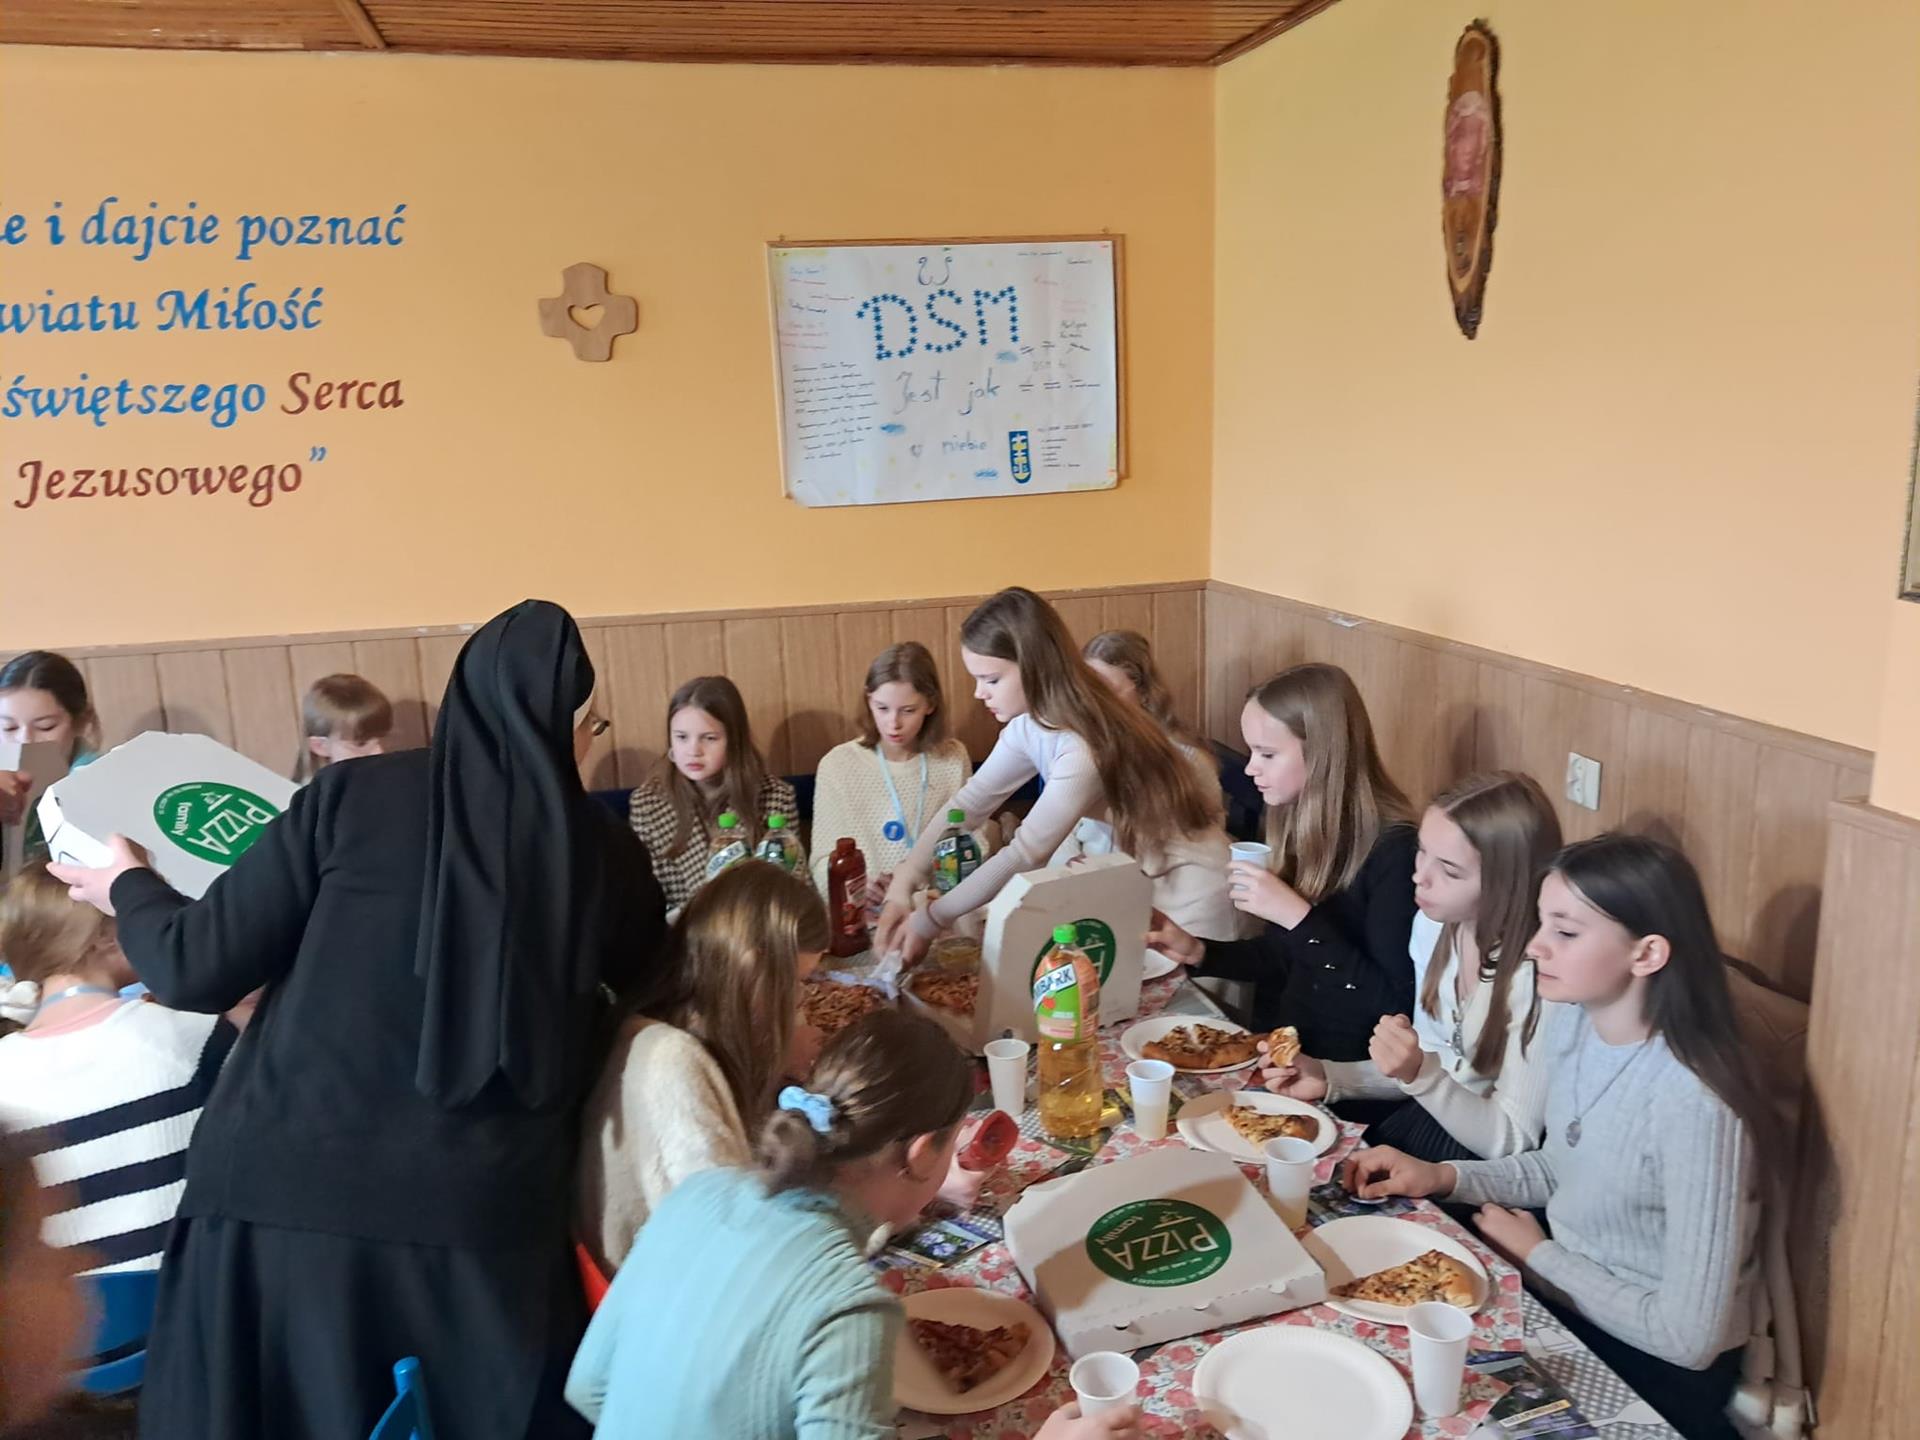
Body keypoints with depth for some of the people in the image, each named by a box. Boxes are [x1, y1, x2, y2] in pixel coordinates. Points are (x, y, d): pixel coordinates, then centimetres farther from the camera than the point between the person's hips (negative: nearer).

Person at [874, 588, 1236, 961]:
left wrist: (929, 921, -24)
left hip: (1183, 887, -8)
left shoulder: (1086, 749, -34)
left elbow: (1026, 854, -31)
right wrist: (903, 884, -17)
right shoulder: (1030, 725, -7)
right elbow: (970, 801, -6)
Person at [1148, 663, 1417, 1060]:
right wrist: (1198, 952, 2)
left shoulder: (1393, 850, -19)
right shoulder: (1300, 822, 4)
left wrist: (1298, 916, -26)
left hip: (1341, 1074, -7)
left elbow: (1396, 1006, -22)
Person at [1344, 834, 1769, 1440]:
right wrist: (1441, 1175, -4)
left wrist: (1538, 1256, -15)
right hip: (1563, 1295, 6)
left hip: (1655, 1369, -6)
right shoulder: (1571, 1023, -7)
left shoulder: (1692, 1106, -31)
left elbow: (1688, 1336, -27)